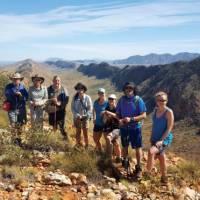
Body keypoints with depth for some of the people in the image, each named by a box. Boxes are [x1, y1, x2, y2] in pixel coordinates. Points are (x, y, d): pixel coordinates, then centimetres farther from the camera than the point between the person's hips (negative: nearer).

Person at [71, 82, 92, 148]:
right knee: (78, 132, 9)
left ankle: (86, 146, 15)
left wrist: (85, 116, -15)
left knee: (85, 132, 3)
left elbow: (90, 109, -5)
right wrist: (77, 115, -14)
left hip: (85, 118, -2)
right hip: (77, 118, 2)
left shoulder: (87, 98, -8)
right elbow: (72, 108, -1)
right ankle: (78, 146, 21)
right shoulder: (75, 98, -3)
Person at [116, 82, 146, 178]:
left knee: (138, 148, 5)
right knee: (124, 146, 18)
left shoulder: (138, 100, -14)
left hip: (135, 127, -3)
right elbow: (117, 113, 6)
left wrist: (131, 119, -26)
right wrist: (119, 120, -15)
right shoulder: (121, 100, -4)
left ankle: (138, 168, 19)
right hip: (124, 127, 3)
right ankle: (125, 161, 41)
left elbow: (143, 115, -15)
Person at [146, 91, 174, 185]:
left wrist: (161, 140, -21)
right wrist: (152, 137, 15)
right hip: (155, 138, 7)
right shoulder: (156, 110, 4)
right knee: (161, 158, 18)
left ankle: (148, 172, -11)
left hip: (165, 139, -7)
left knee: (151, 151, -27)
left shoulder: (169, 112, -15)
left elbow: (169, 128, -16)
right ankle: (164, 178, 34)